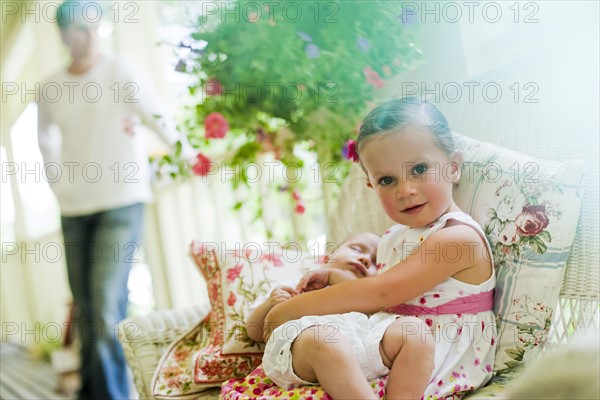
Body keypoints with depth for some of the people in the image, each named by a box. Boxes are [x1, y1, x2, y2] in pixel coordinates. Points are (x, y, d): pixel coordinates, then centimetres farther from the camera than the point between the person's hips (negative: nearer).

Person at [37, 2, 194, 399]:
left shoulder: (122, 71, -5)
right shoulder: (51, 88, 7)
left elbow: (160, 118, -13)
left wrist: (188, 153, -22)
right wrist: (60, 184, 13)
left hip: (122, 202, -4)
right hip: (74, 209, 4)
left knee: (107, 303, -13)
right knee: (84, 306, 11)